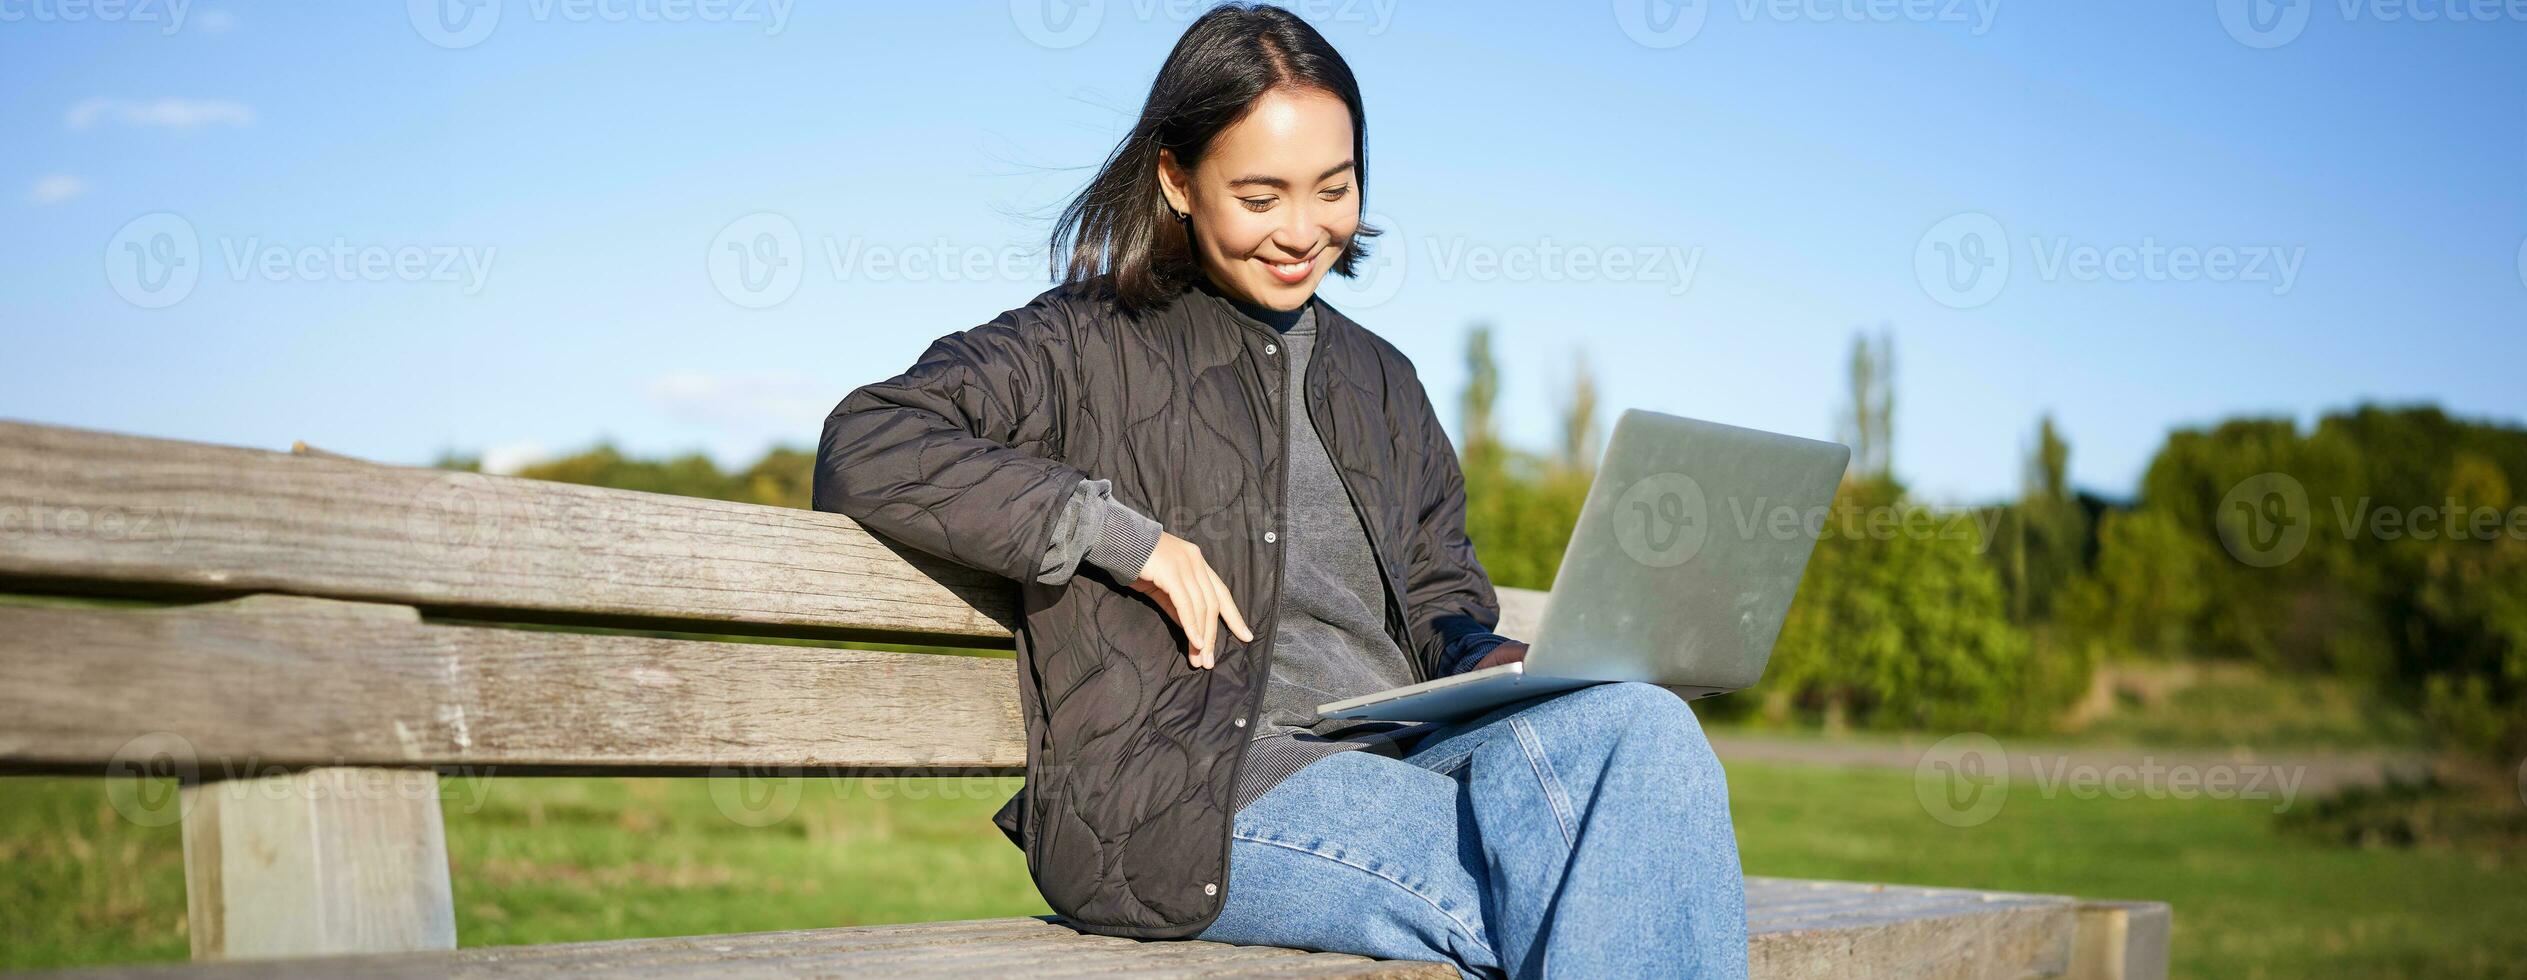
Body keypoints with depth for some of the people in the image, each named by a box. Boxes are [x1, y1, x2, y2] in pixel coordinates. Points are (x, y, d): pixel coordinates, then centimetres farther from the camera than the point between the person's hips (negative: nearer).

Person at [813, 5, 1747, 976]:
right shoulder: (1088, 344, 9)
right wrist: (1117, 532, -10)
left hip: (1393, 753, 6)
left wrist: (1513, 668, 2)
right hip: (1181, 792, -6)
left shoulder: (1382, 383, 27)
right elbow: (864, 452, -3)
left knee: (1641, 725, -29)